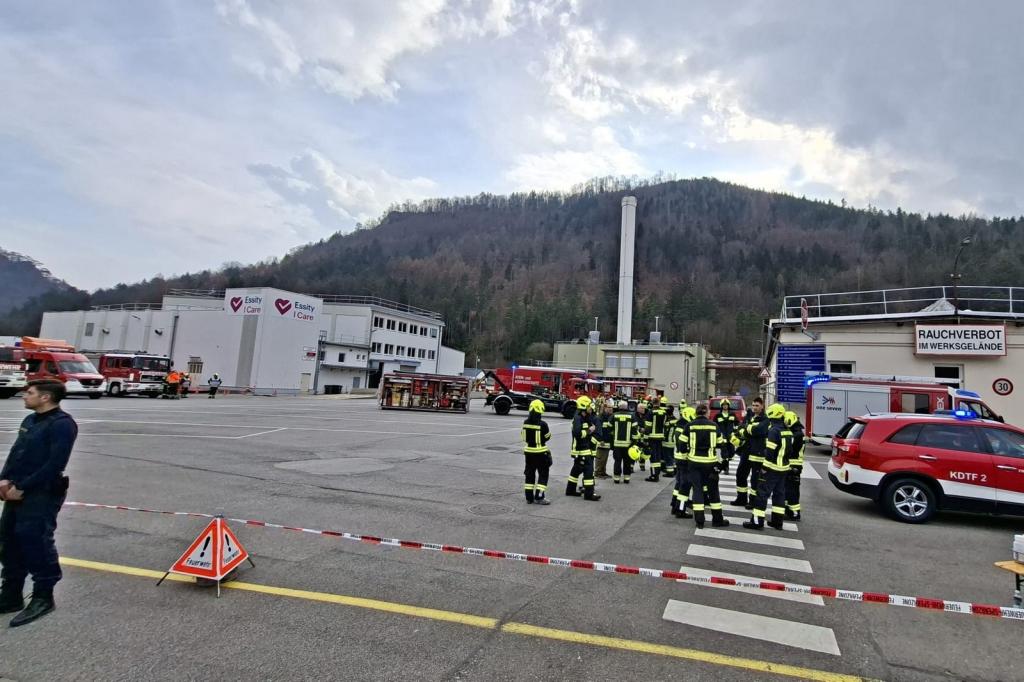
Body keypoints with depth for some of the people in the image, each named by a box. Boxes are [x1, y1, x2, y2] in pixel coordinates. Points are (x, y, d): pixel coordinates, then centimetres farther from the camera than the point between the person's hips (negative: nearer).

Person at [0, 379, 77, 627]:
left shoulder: (62, 424, -15)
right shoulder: (30, 420, 14)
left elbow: (55, 464, -21)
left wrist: (22, 487, -18)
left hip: (42, 495, -9)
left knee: (36, 544, -5)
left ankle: (43, 598, 8)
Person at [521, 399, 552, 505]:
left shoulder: (525, 423, -3)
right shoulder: (542, 424, -19)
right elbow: (547, 437, -7)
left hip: (528, 451, 5)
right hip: (540, 452, -5)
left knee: (530, 474, 14)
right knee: (543, 474, 6)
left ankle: (529, 497, 17)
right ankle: (539, 497, 2)